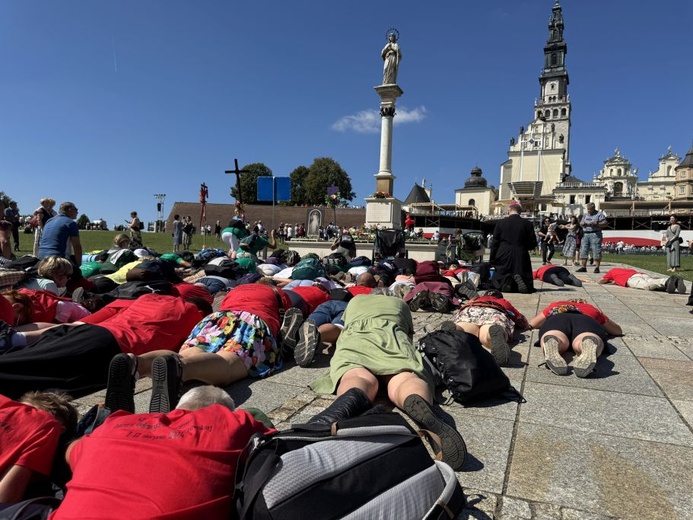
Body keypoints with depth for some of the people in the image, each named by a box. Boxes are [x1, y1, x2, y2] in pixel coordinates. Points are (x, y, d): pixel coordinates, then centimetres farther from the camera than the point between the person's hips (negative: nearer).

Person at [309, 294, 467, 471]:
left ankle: (350, 402, -67)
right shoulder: (400, 303, 39)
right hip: (392, 337, 0)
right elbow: (409, 335, 47)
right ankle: (421, 407, -63)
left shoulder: (355, 300, 42)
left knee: (359, 377, -29)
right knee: (405, 378, -26)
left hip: (353, 339, 0)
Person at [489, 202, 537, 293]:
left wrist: (492, 260, 11)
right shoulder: (527, 224, 2)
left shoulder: (500, 223, 2)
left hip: (504, 256, 0)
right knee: (526, 286, 9)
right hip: (521, 257, 0)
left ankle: (506, 279, -21)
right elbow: (533, 244, 4)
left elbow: (494, 243, 3)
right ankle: (518, 277, -25)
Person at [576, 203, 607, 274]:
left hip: (595, 234, -6)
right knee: (583, 251, 1)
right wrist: (582, 223, 1)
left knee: (596, 251, -9)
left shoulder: (599, 214, 2)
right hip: (585, 234, 6)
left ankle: (597, 267, -7)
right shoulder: (585, 215, 20)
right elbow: (581, 224, 25)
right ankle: (583, 267, 5)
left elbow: (605, 224, -3)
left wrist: (596, 223, -16)